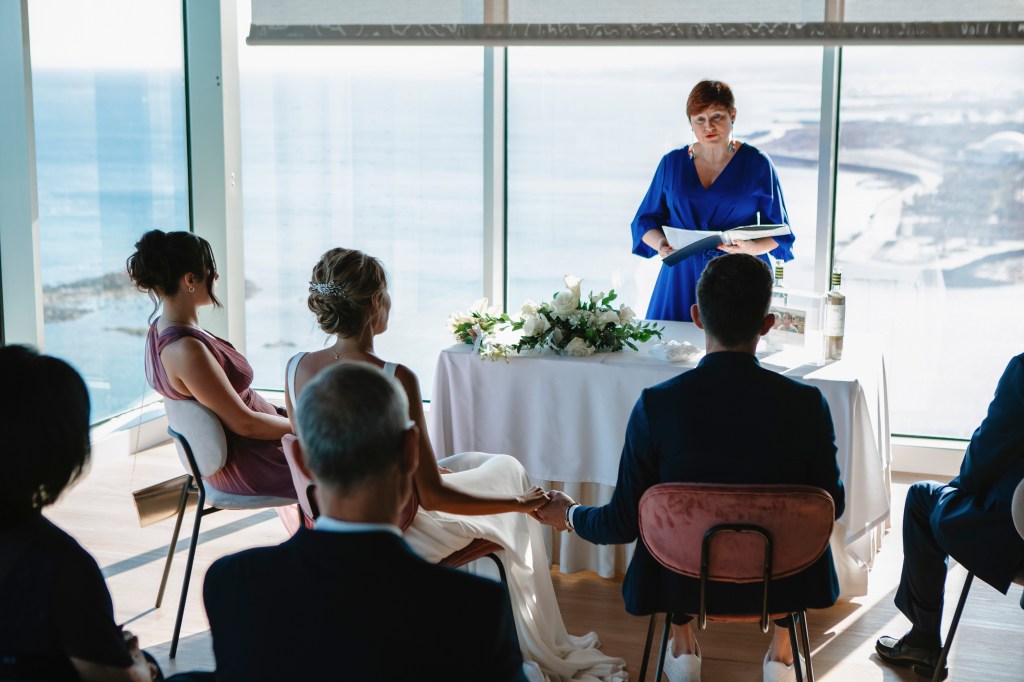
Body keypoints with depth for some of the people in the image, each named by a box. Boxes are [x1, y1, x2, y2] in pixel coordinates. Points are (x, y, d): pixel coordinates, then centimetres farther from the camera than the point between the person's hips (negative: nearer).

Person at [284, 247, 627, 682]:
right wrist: (522, 504, -11)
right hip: (397, 540, -7)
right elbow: (432, 497, -24)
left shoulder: (296, 369, -9)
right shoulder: (395, 380, -28)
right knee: (508, 470, 18)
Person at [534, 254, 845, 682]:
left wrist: (568, 515, 9)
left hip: (684, 583, 0)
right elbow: (832, 506, -5)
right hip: (781, 583, 0)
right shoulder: (807, 405, -19)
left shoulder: (656, 405, -20)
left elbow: (623, 524, -12)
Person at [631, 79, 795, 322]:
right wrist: (660, 243, -10)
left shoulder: (757, 164, 2)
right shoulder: (672, 163, 8)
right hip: (682, 282, 2)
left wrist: (754, 248, -18)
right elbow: (645, 220, 11)